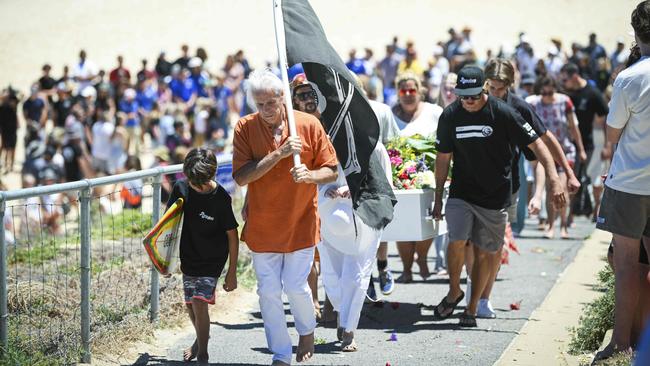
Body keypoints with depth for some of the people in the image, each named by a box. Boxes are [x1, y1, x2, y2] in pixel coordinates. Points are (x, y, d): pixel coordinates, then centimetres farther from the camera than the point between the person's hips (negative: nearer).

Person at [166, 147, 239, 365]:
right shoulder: (181, 188, -8)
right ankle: (201, 338, 42)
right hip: (189, 257, 5)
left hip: (212, 260, -5)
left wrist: (232, 272, -9)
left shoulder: (221, 198, -19)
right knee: (190, 305, 13)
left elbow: (232, 235, -11)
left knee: (200, 303, -15)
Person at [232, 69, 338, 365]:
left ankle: (307, 331, 30)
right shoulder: (245, 128, -6)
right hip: (262, 226, 1)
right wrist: (279, 154, -23)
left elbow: (331, 172, -1)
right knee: (268, 292, 2)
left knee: (295, 286, -1)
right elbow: (241, 176, -14)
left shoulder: (308, 124, -6)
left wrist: (309, 175, -23)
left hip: (300, 222, -1)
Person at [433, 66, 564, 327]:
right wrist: (438, 198, 9)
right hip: (461, 193, 1)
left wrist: (554, 179, -19)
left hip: (495, 196, -1)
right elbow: (443, 158, 7)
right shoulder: (450, 116, -3)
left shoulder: (503, 114, -12)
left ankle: (472, 309, 16)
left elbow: (536, 144, -9)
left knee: (484, 253, 3)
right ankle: (454, 292, 8)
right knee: (457, 242, -16)